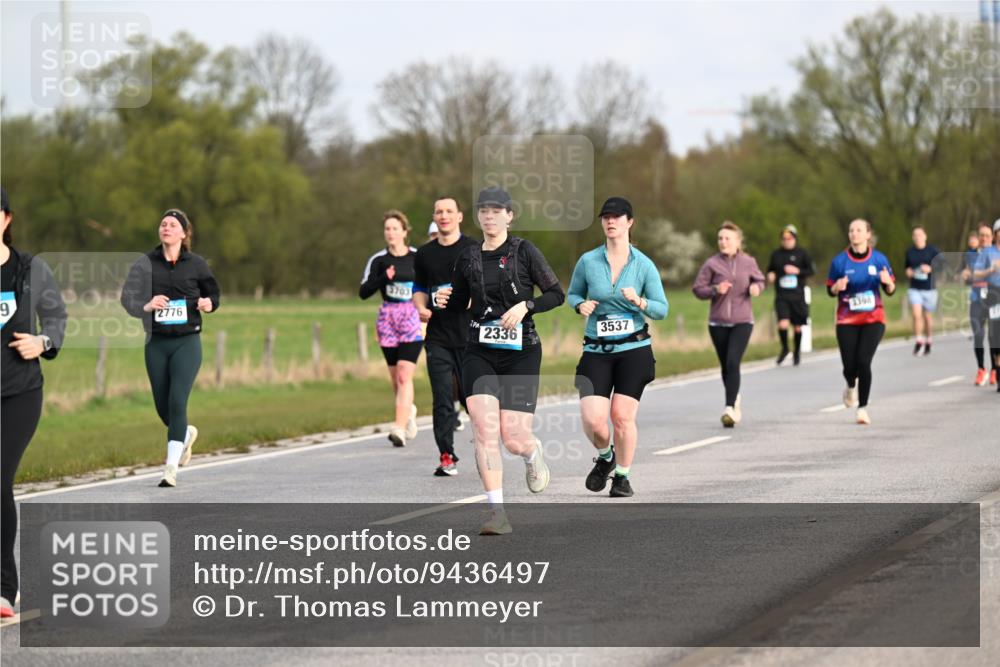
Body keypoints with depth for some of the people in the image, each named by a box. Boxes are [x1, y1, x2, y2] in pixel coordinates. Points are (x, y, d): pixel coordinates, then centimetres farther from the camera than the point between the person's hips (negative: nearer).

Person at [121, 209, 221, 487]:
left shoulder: (196, 264, 2)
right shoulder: (146, 263, 2)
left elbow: (213, 293, 16)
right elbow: (127, 297, -8)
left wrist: (208, 304, -7)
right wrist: (146, 306, -29)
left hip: (187, 342, -2)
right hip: (156, 342, 2)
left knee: (177, 402, -14)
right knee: (162, 407, 10)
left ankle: (171, 469, -12)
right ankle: (186, 434, 44)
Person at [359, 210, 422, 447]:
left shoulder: (419, 257, 0)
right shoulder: (378, 260, 1)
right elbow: (363, 292, -3)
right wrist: (383, 278, -18)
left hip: (413, 320, -2)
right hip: (387, 320, 2)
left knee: (404, 376, -15)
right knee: (396, 378, 10)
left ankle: (400, 428, -18)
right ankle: (409, 410, 39)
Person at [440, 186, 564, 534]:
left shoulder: (524, 251, -2)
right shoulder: (468, 258, 8)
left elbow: (556, 294, -1)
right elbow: (460, 305, 20)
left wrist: (525, 306, -17)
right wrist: (444, 300, -1)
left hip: (520, 352, -3)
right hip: (479, 352, 3)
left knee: (514, 439, -6)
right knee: (484, 430, -15)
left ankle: (534, 453, 33)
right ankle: (497, 512, -12)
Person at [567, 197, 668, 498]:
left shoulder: (644, 265, -1)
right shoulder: (588, 261, 2)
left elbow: (662, 309, 2)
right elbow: (572, 294, 16)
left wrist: (639, 301, -17)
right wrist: (582, 305, -6)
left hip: (634, 349, -1)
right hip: (596, 351, 1)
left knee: (622, 416, -7)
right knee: (593, 420, -12)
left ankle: (622, 476, 15)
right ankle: (605, 458, 21)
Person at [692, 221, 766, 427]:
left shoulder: (748, 262, 1)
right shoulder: (712, 264, -2)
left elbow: (760, 280, 17)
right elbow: (698, 289, 1)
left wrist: (756, 287, -6)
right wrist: (715, 290, -18)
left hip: (742, 321, -1)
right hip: (718, 322, 2)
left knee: (733, 362, -18)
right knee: (725, 366, 11)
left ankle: (729, 408, -19)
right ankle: (735, 398, 37)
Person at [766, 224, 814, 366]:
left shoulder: (801, 253, 1)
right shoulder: (776, 254, 7)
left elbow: (812, 270, 0)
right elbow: (770, 269, 20)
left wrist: (797, 271, -15)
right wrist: (770, 275, -2)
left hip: (797, 296, -1)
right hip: (781, 296, 1)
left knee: (798, 326, 7)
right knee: (783, 324, -17)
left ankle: (797, 352, 28)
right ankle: (784, 348, 8)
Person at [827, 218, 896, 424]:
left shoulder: (879, 259, 0)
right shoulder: (840, 261, -2)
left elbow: (890, 291, 5)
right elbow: (830, 290, 5)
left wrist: (888, 281, -18)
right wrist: (837, 287, -18)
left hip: (873, 319, 0)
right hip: (847, 322, 0)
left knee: (864, 362, -16)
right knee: (850, 366, -2)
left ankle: (862, 407, -7)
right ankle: (851, 386, 36)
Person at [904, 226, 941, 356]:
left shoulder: (932, 251, -1)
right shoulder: (909, 252, 7)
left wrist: (930, 269, -17)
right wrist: (908, 271, 0)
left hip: (929, 288, -1)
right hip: (914, 289, 1)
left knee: (928, 316, 8)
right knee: (916, 314, -16)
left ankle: (928, 342, 25)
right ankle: (918, 342, -11)